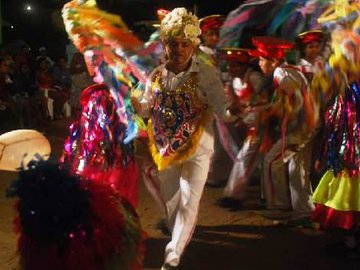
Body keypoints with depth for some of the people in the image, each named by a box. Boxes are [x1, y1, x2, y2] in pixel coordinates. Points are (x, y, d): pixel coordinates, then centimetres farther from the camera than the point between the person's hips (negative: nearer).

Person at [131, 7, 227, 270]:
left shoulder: (206, 74, -18)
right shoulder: (156, 76, -4)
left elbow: (222, 108, -24)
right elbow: (147, 108, 6)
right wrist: (133, 102, -15)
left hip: (196, 150, -4)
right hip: (165, 150, 5)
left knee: (188, 203, -3)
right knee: (168, 199, 20)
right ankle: (180, 236, 48)